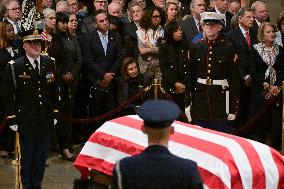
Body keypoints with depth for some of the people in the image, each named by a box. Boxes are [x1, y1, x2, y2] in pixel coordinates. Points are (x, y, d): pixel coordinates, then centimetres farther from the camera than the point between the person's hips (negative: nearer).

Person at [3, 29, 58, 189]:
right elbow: (9, 95, -6)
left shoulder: (50, 63, 3)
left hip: (46, 120, 3)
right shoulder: (15, 66, -8)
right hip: (26, 120, -3)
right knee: (27, 156, 6)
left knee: (41, 156, 11)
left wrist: (55, 114, 8)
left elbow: (54, 90, 10)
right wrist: (12, 119, -8)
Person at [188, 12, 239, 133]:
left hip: (221, 97, -3)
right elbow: (190, 76, 10)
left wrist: (233, 109, -7)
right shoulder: (195, 47, 6)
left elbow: (234, 79, -3)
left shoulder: (228, 48, -3)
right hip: (200, 97, 3)